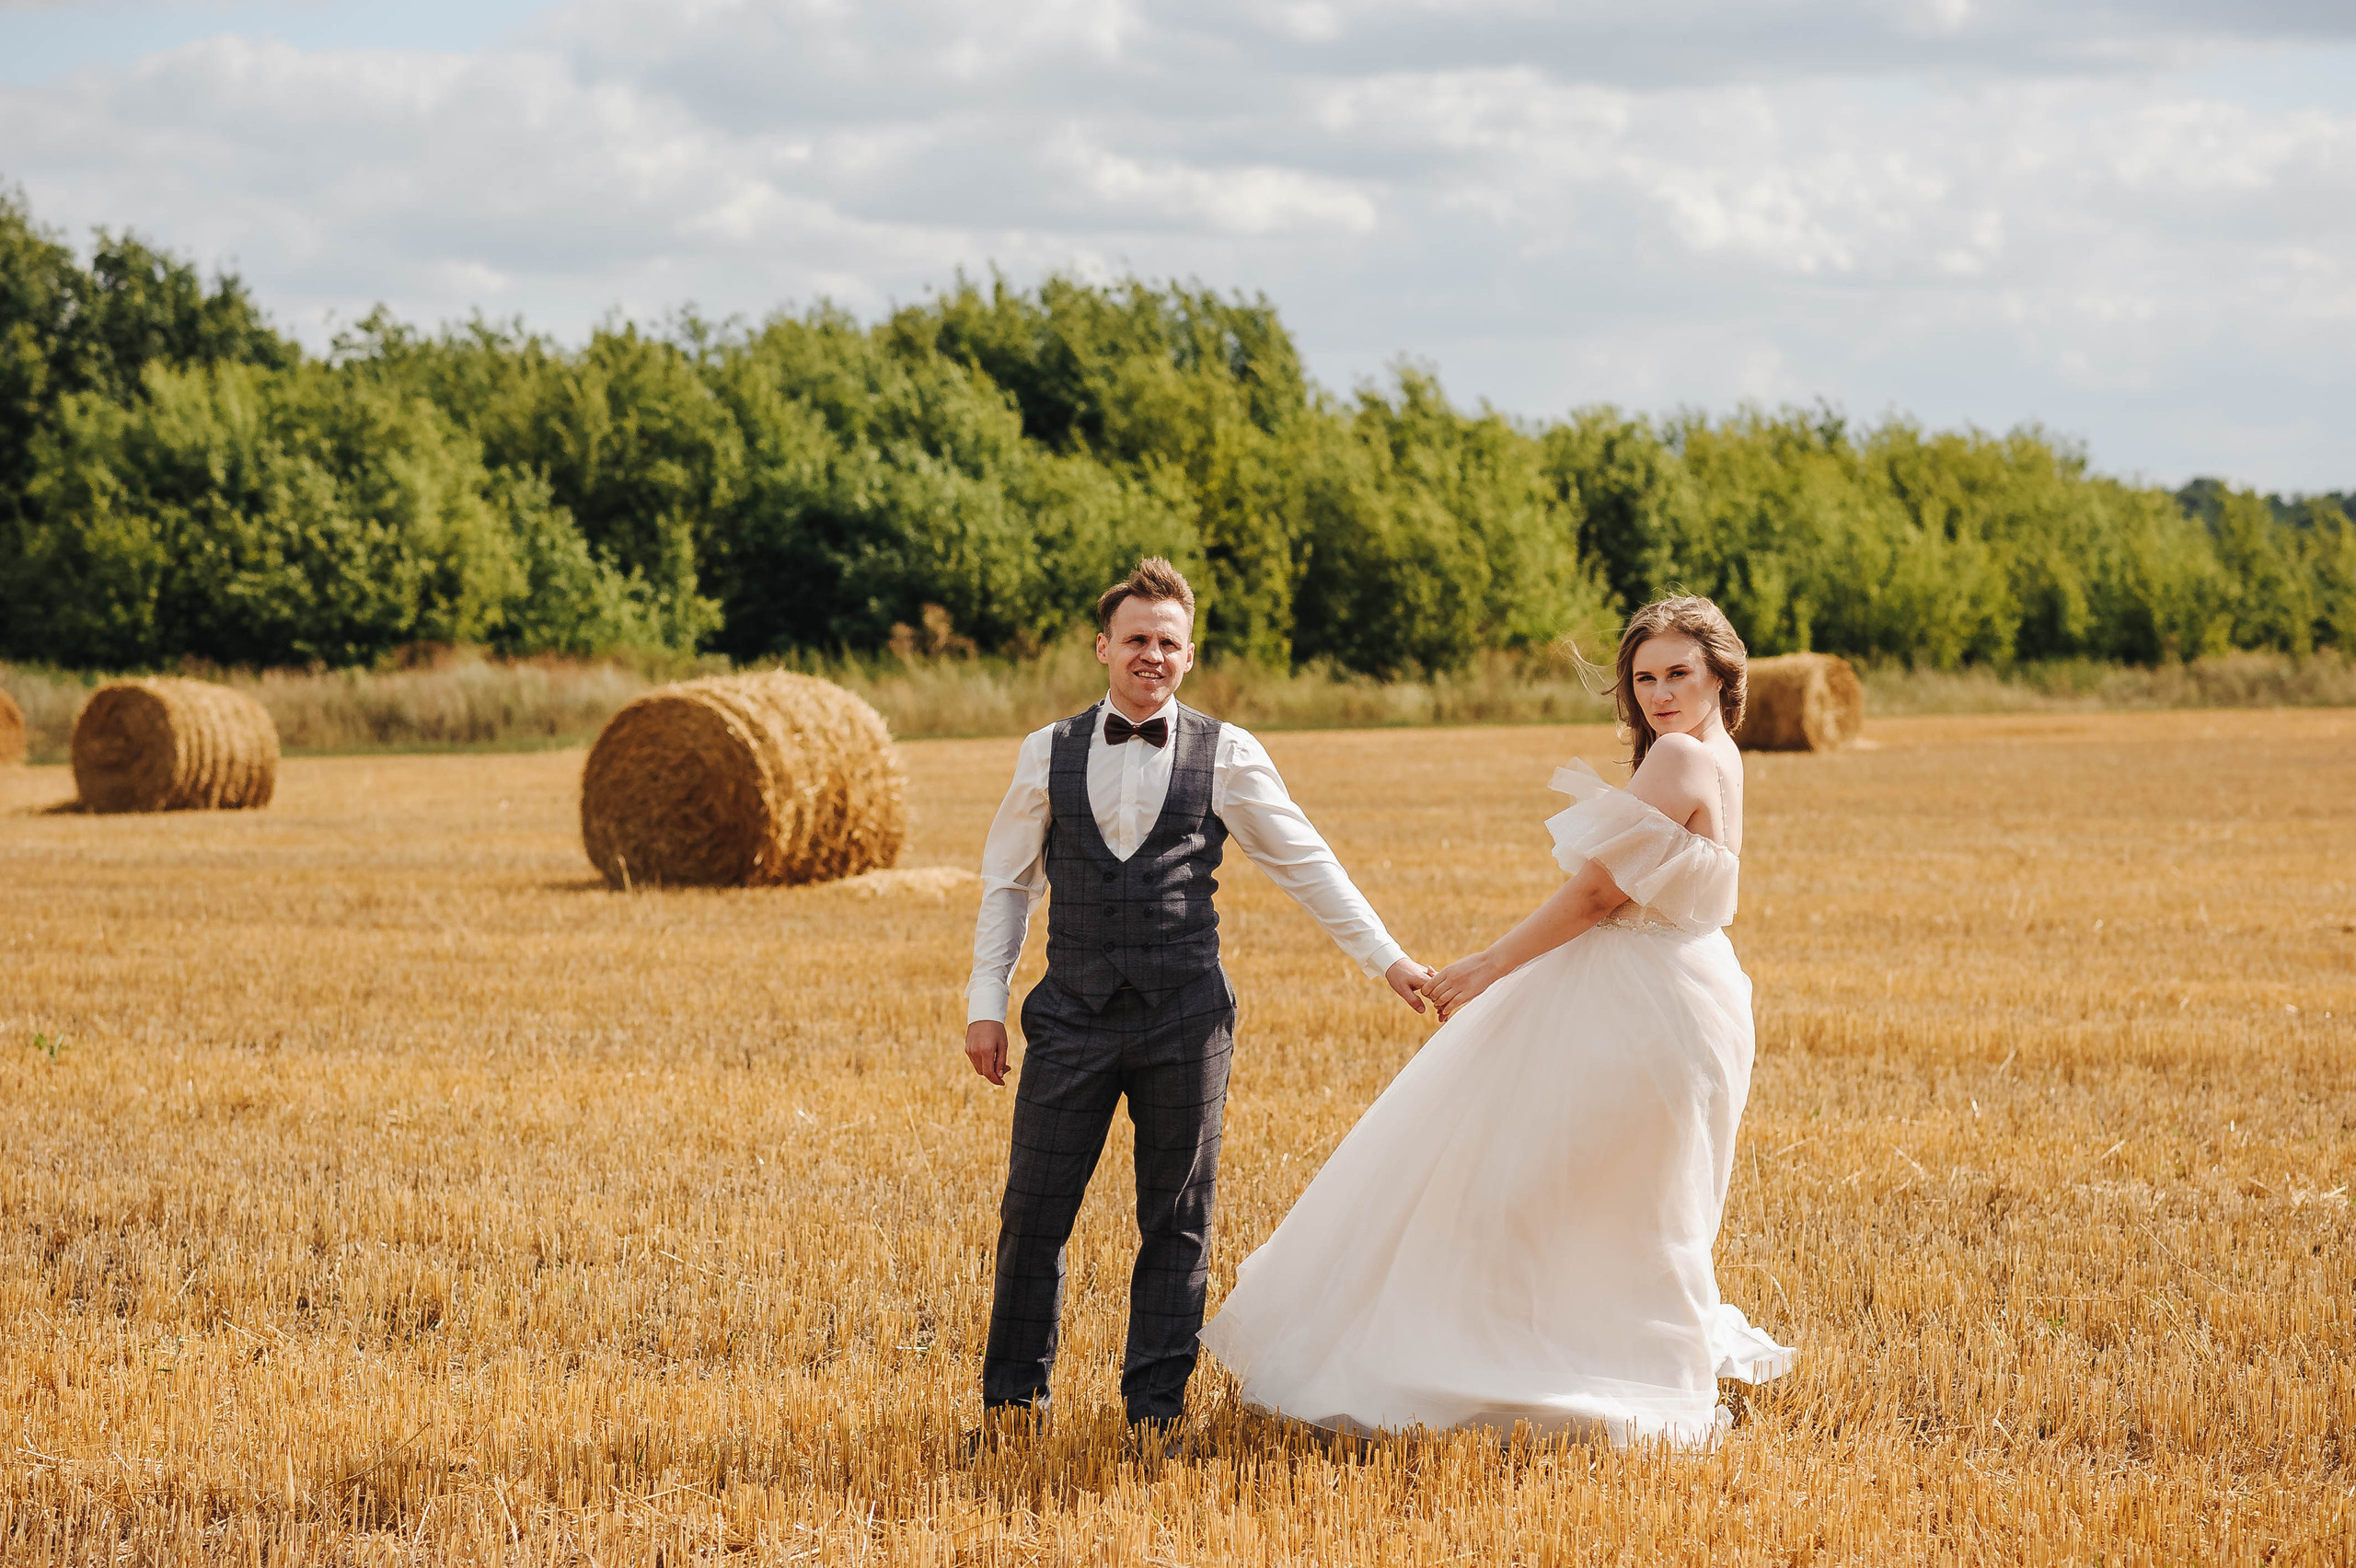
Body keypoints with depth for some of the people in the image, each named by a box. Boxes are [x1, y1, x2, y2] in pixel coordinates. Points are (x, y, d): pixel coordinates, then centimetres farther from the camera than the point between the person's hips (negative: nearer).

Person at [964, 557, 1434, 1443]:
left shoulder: (1226, 756, 3)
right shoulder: (1048, 754, 6)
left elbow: (1304, 863, 6)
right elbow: (1007, 882, 12)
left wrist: (1386, 957, 3)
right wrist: (985, 1001, 6)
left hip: (1184, 1015, -1)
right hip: (1072, 1013, 1)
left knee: (1176, 1220, 5)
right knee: (1034, 1212, 1)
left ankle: (1156, 1405, 15)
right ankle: (1013, 1397, 14)